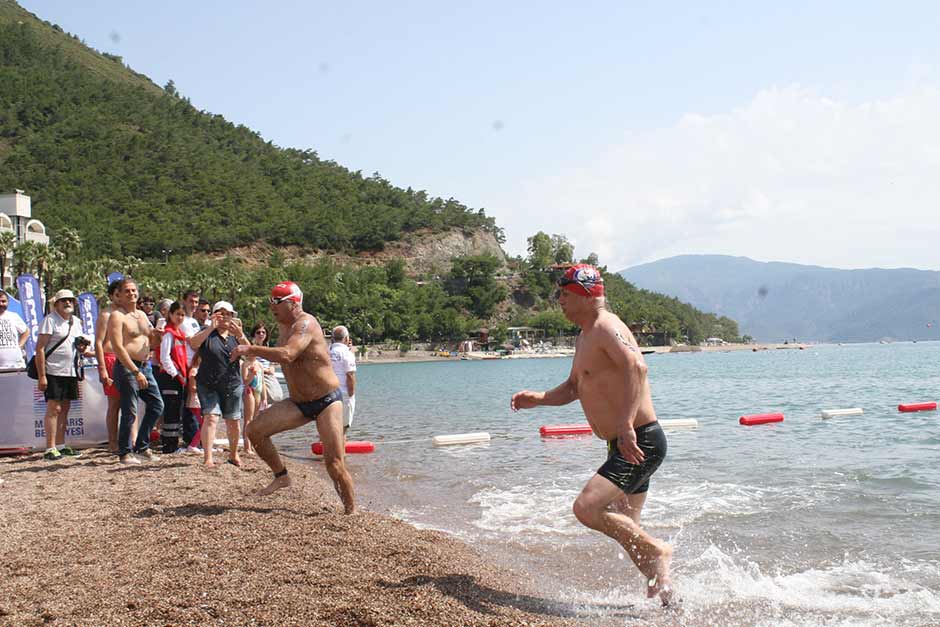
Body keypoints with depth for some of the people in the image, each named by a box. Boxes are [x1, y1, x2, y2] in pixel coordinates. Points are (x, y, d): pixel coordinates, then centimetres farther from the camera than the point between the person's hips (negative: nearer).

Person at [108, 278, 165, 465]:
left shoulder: (142, 315, 17)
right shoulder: (117, 316, -8)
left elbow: (152, 344, 24)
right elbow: (118, 347, -17)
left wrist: (156, 336, -2)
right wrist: (136, 372, -23)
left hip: (144, 366, 8)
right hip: (127, 367, -8)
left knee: (157, 404, 9)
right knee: (130, 413, -6)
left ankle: (142, 446, 20)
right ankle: (124, 453, 6)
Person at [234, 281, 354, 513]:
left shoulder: (306, 324, -19)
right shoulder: (283, 326, 10)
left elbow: (287, 355, -35)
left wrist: (251, 349, -30)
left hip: (327, 401, -8)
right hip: (298, 403, 8)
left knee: (334, 463, -12)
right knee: (255, 430, -5)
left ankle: (351, 511, 3)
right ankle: (281, 477, 12)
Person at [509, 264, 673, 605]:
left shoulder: (607, 327, -15)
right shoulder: (585, 336, 18)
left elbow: (637, 366, -33)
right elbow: (573, 387, 27)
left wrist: (626, 426, -39)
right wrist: (539, 398, 10)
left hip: (641, 443, -11)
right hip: (625, 446, 11)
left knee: (587, 507, -20)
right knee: (623, 529, 15)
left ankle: (656, 551, -4)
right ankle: (661, 588, 27)